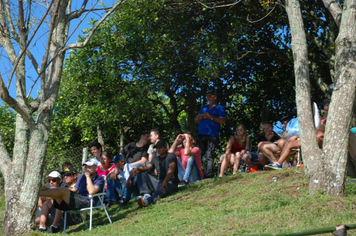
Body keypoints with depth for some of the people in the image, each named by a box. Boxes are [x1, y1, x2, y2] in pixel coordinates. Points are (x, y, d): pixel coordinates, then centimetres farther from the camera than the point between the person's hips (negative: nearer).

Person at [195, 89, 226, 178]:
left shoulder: (220, 108, 10)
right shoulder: (203, 108, 26)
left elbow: (223, 121, -4)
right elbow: (196, 120, 22)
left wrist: (211, 117, -11)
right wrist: (202, 116, 0)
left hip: (212, 136, -5)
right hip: (201, 135, 5)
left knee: (209, 156, -11)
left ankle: (208, 176, -16)